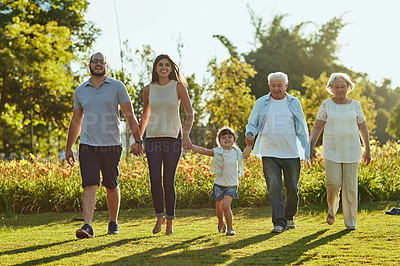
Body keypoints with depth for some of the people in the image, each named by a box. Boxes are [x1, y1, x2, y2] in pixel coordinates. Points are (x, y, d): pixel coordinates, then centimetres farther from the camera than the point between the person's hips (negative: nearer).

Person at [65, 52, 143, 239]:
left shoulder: (117, 87, 3)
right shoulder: (80, 91, 11)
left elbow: (129, 116, 0)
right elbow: (76, 121, 19)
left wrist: (137, 140, -10)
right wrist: (69, 147, 17)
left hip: (111, 145, -1)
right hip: (87, 145, 1)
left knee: (111, 186, 8)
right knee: (89, 186, -11)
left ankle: (113, 223, 24)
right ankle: (87, 226, -18)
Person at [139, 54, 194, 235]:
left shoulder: (178, 87, 1)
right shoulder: (149, 89, 8)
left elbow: (190, 114, 1)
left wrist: (186, 135, -14)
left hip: (173, 137, -2)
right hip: (153, 137, 2)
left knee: (168, 181, -4)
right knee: (155, 179, -12)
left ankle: (170, 221, 10)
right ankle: (159, 216, 5)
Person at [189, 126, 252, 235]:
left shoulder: (236, 152, 3)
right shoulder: (217, 152, -4)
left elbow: (245, 155, 24)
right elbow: (203, 150, -8)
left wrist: (249, 145, 16)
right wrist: (191, 146, -18)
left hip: (232, 185, -1)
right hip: (219, 184, 1)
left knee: (225, 206, -17)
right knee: (219, 207, 11)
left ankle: (230, 228, -5)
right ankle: (221, 224, 40)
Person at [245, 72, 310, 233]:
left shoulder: (294, 103, 9)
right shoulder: (261, 103, 7)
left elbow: (302, 128, 13)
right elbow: (252, 123, 11)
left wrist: (308, 150, 8)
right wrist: (250, 134, -12)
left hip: (292, 153, 1)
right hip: (269, 153, -1)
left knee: (292, 188, 5)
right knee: (274, 188, -9)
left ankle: (289, 217, 28)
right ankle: (279, 222, -6)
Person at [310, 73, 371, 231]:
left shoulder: (355, 105, 7)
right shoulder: (326, 105, 3)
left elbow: (363, 129, 11)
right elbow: (317, 127, 0)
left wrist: (367, 150, 8)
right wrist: (311, 146, -12)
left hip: (351, 151, 1)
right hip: (332, 151, -1)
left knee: (350, 186, 0)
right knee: (333, 183, -13)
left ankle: (350, 221, 10)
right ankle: (332, 209, 17)